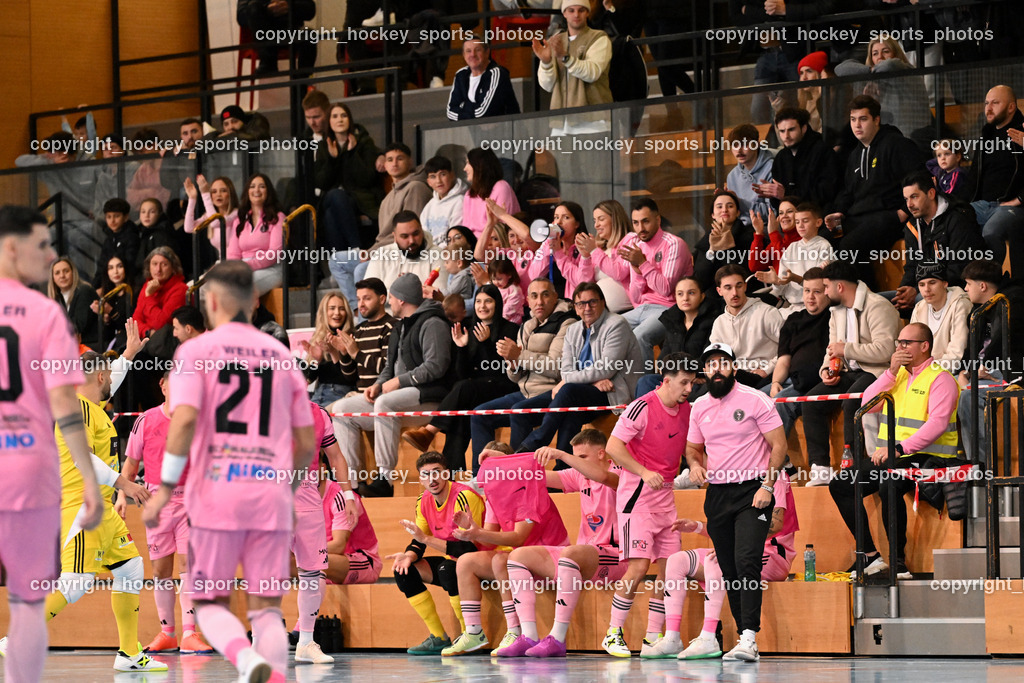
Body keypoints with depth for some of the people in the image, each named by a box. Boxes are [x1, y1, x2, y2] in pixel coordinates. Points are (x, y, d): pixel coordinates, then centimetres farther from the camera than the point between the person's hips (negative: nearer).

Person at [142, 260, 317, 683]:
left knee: (209, 602, 7)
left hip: (217, 493, -3)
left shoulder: (196, 351, 2)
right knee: (266, 607, 6)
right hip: (271, 494, 3)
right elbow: (306, 442, 14)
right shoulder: (280, 355, 14)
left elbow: (184, 419, -14)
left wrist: (164, 489, -8)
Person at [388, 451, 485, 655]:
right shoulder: (424, 502, 1)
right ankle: (439, 638, -4)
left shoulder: (464, 497, -23)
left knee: (447, 569, -36)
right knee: (403, 571, -6)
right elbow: (418, 542, 4)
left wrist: (426, 538, -33)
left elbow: (469, 548, -29)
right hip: (452, 563, 8)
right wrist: (409, 555, -20)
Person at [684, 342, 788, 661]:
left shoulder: (755, 400, -5)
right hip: (716, 496, 6)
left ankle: (749, 637, -26)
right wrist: (695, 464, 0)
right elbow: (694, 447, 24)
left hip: (752, 493, -6)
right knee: (729, 570, 5)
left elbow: (779, 444, -4)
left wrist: (767, 486, -13)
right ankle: (745, 640, 11)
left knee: (747, 561, -20)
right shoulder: (699, 407, 11)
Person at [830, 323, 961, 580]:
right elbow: (867, 405, 8)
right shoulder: (898, 374, 18)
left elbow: (937, 424, -18)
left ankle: (898, 560, -30)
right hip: (889, 460, 8)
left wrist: (899, 448, -26)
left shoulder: (940, 378, -5)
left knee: (889, 484, -37)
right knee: (839, 485, -6)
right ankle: (870, 555, -7)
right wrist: (891, 372, -2)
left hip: (926, 459, -8)